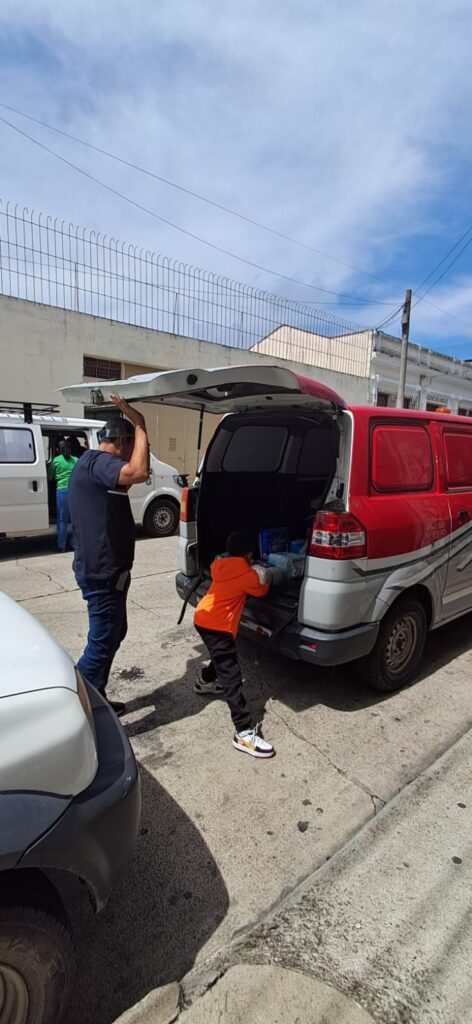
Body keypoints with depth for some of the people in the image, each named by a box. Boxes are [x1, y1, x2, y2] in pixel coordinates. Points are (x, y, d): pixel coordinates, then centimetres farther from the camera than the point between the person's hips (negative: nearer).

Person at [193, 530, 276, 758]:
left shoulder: (219, 565, 8)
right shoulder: (247, 574, -10)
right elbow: (260, 591, 10)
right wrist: (267, 581, 28)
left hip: (202, 618, 9)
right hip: (217, 625, -9)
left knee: (222, 657, 34)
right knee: (232, 678, -8)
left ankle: (204, 682, 57)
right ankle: (244, 733, -7)